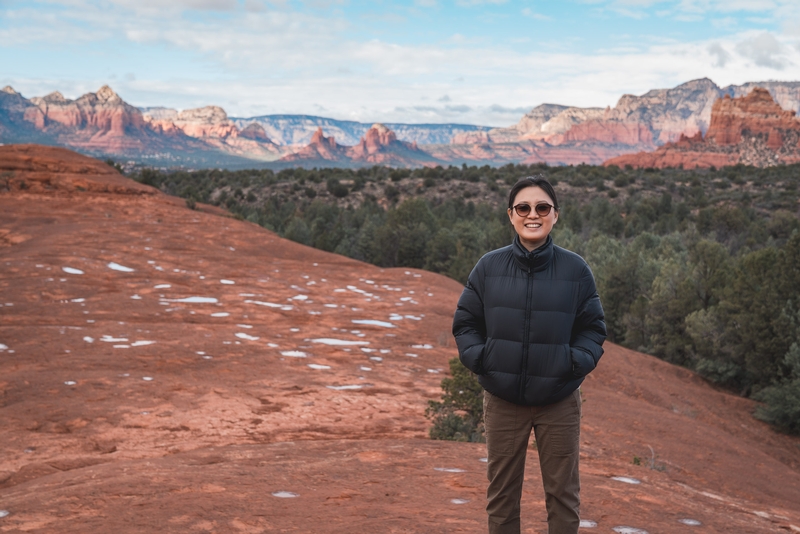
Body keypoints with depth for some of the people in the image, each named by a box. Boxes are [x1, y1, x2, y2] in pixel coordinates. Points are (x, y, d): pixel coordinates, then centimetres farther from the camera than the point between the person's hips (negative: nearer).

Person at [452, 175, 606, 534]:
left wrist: (578, 360, -15)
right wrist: (477, 356, -13)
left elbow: (593, 328, 2)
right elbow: (465, 322, 5)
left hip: (559, 401, -1)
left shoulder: (575, 269, -4)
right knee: (501, 494, 14)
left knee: (563, 494, 12)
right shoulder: (489, 266, -3)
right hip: (503, 400, 1)